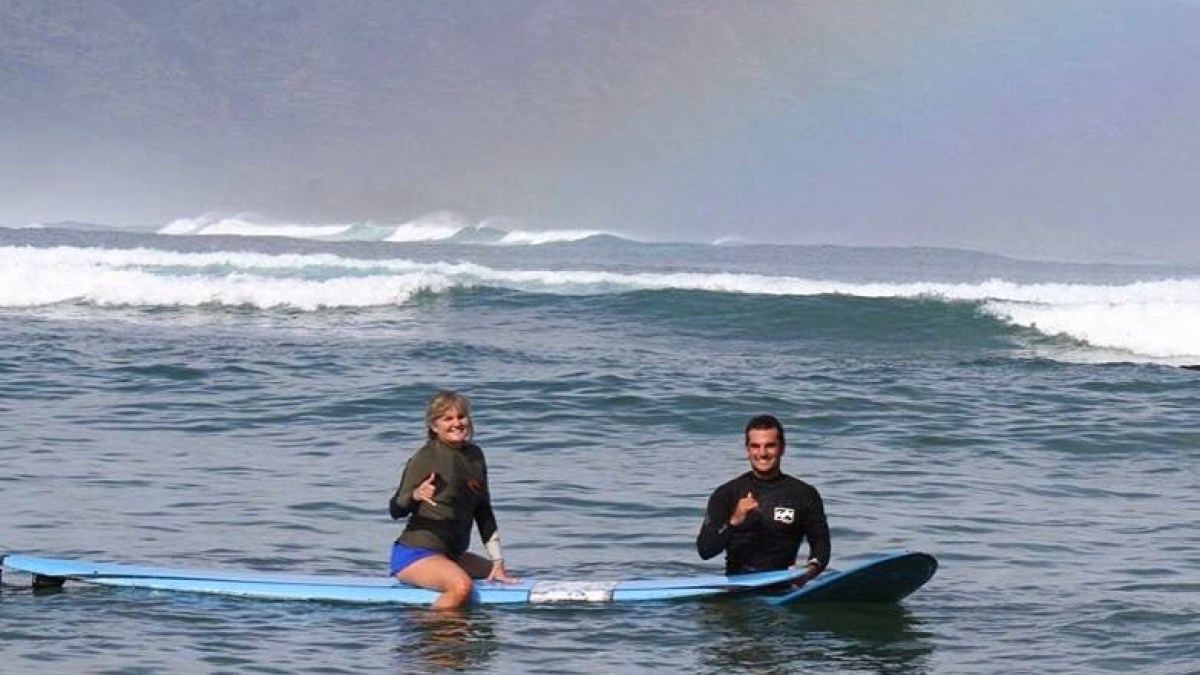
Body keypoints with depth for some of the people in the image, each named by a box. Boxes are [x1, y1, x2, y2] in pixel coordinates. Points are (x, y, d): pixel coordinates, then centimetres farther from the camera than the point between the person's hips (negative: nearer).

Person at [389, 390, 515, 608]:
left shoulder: (474, 455, 10)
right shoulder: (425, 458, -11)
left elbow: (484, 511, 14)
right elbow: (396, 511, -12)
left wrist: (498, 562, 10)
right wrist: (416, 495, -35)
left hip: (452, 555, 9)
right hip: (414, 553, -9)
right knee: (460, 586, -33)